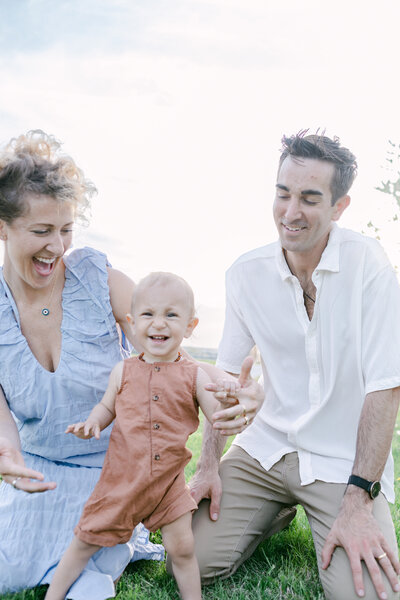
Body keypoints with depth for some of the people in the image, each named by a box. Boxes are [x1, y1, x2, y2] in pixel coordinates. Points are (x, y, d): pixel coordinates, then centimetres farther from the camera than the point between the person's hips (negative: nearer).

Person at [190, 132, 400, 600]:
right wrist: (209, 464, -3)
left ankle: (343, 526, 14)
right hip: (267, 447, 3)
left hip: (347, 460, -3)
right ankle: (277, 508, 21)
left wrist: (358, 501, -20)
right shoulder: (246, 273, -3)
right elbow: (225, 373, 5)